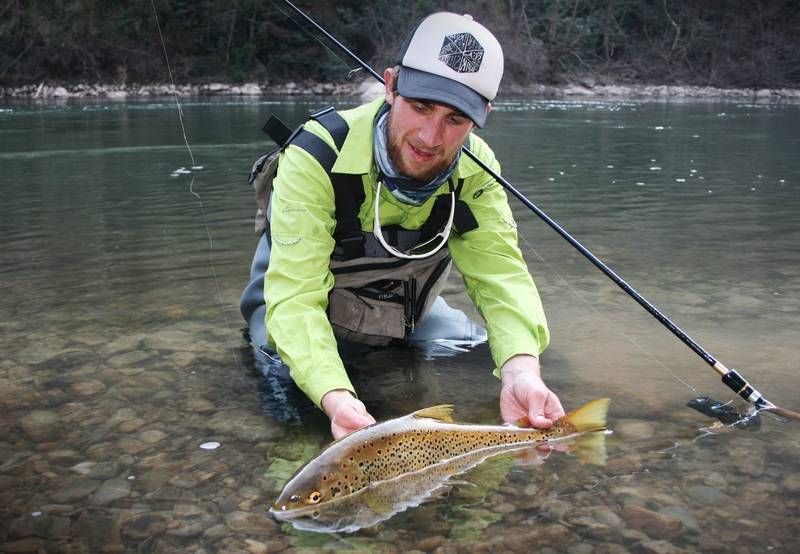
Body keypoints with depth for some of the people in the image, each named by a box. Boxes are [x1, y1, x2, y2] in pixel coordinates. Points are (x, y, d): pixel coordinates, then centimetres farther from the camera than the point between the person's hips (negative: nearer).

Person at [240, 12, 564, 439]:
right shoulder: (316, 157, -37)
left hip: (408, 314, 4)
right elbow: (295, 294, -43)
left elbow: (501, 274, -29)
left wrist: (521, 371, -49)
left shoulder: (475, 170, -21)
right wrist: (334, 395, -60)